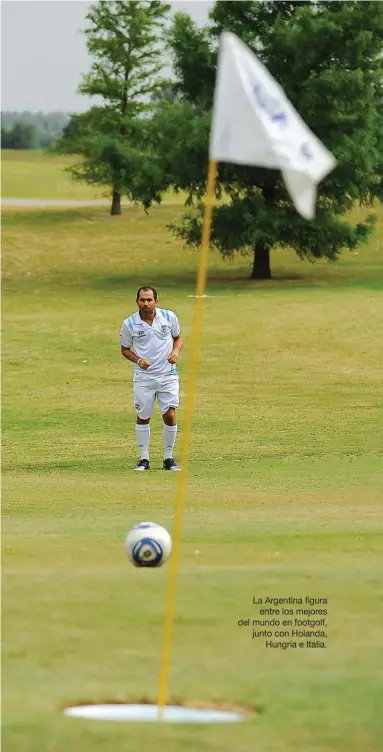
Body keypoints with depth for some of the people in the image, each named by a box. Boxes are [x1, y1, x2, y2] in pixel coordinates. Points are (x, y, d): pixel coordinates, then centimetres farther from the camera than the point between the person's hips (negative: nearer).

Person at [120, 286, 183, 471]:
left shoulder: (169, 317, -3)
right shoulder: (130, 324, -6)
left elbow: (178, 337, 12)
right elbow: (125, 349, 7)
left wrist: (176, 351, -8)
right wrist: (138, 360, -12)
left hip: (168, 374, 0)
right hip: (143, 377, 0)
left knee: (170, 414, -7)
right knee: (143, 417, 6)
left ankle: (168, 458, 8)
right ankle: (144, 458, 18)